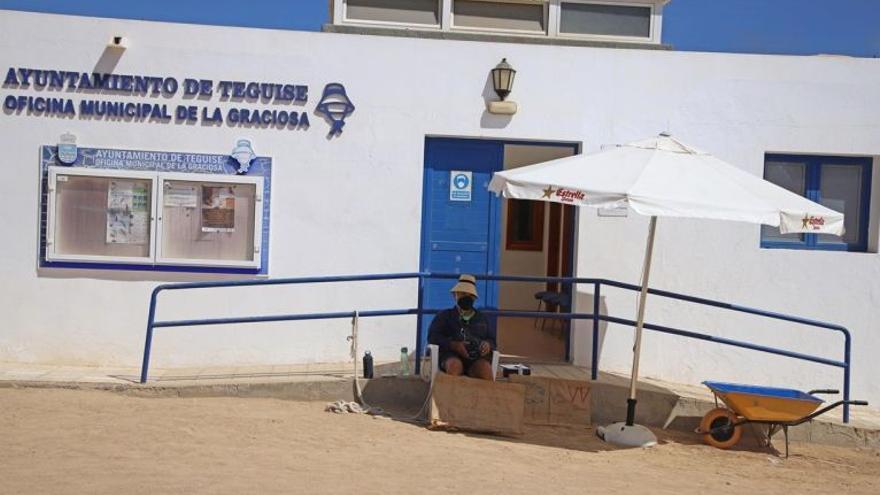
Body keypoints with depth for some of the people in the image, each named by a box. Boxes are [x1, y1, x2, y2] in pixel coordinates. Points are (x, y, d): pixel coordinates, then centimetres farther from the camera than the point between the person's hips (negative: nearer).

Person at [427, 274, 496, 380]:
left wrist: (488, 344, 1)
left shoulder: (482, 318, 30)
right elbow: (432, 336, 10)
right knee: (454, 365, -38)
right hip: (451, 355, -1)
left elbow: (492, 339, 28)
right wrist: (453, 345, -9)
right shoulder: (444, 316, 23)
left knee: (484, 368, -34)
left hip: (477, 358, 1)